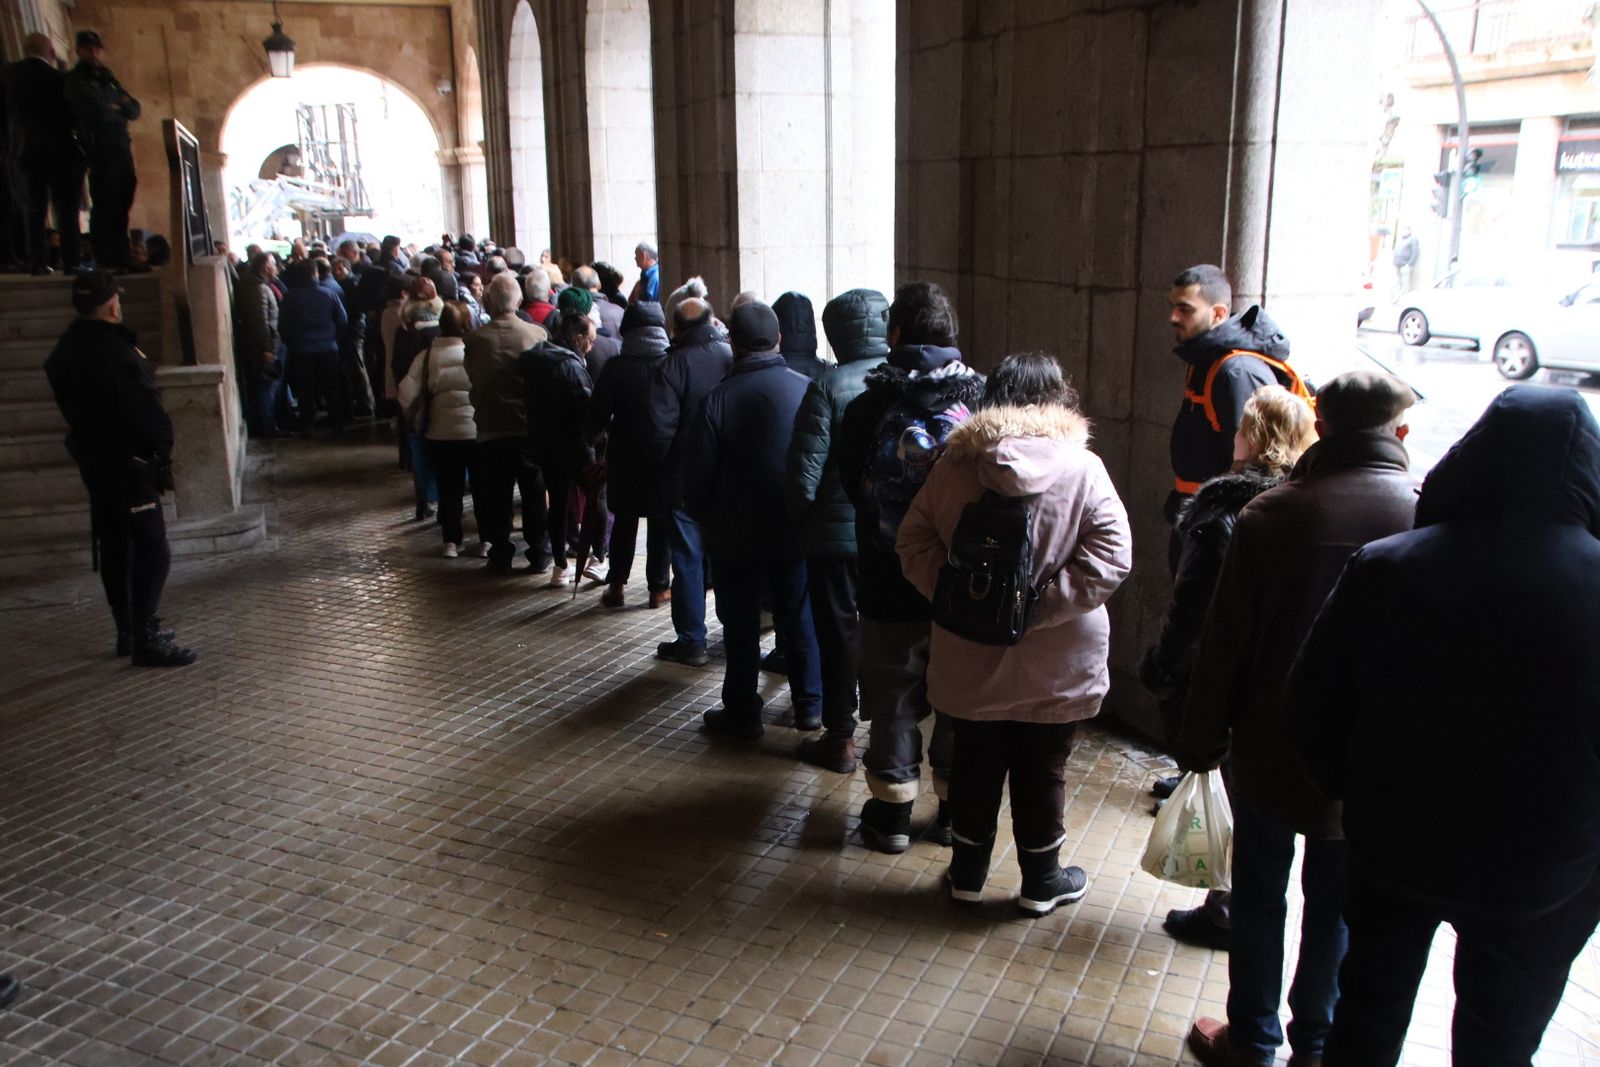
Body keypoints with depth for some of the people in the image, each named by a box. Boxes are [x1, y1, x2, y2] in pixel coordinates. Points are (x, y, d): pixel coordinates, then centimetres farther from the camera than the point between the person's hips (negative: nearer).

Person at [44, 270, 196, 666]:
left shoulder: (64, 351, 10)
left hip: (92, 458, 10)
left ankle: (127, 630, 24)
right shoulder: (113, 350, -21)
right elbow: (144, 408, -20)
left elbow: (73, 405, 15)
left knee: (114, 545, 16)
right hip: (127, 461, -10)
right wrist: (162, 448, -7)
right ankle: (147, 638, -8)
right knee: (152, 548, -7)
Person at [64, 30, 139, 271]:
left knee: (121, 205, 5)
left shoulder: (109, 79, 23)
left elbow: (134, 109, 16)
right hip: (100, 149, -6)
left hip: (122, 147, 6)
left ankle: (122, 259, 8)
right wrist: (117, 109, 4)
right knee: (105, 205, -8)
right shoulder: (75, 80, 1)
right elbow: (96, 111, -13)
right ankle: (105, 260, -5)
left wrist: (114, 106, -2)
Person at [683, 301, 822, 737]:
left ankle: (742, 713, 17)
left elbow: (697, 470, -10)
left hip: (736, 535, -2)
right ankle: (809, 705, 22)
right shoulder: (807, 389, -7)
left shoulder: (720, 396, -14)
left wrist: (704, 519, 7)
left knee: (741, 624, 8)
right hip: (795, 531, 3)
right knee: (798, 617, 15)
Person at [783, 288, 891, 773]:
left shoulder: (829, 386, -14)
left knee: (839, 634, 9)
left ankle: (840, 738, 18)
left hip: (838, 533, -3)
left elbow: (804, 473, -15)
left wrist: (803, 517, 3)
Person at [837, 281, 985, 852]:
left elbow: (850, 484, 2)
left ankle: (892, 812, 22)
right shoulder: (982, 399, -8)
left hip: (890, 584, -1)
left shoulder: (868, 407, -10)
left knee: (893, 697, 12)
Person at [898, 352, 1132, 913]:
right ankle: (1042, 881, 31)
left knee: (974, 765, 18)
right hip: (1055, 666, -2)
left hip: (971, 657, 2)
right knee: (1043, 771, 15)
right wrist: (1043, 604, -16)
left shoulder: (955, 463, -6)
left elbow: (913, 542, -4)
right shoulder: (1082, 469, -12)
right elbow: (1112, 556, -18)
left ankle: (968, 872, 33)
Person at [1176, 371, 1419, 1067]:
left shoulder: (1270, 514, -14)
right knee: (1337, 904, 18)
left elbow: (1224, 643, -10)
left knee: (1258, 895, 16)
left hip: (1272, 749, -1)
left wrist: (1202, 741, 2)